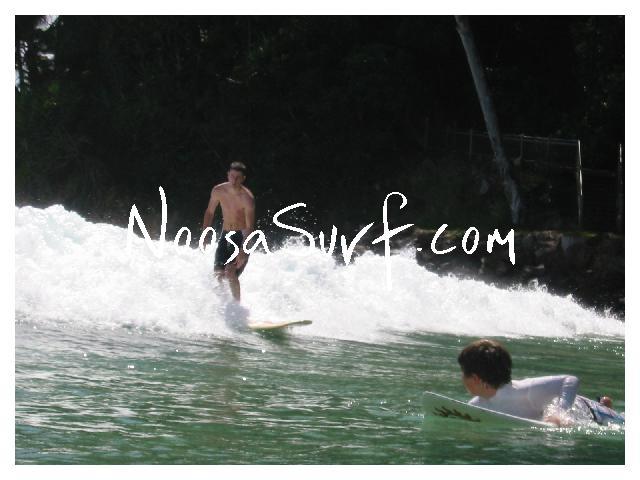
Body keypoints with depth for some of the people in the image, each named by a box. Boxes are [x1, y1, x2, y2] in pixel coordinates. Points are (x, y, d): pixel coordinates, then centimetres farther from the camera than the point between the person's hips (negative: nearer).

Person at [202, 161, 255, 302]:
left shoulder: (247, 198, -20)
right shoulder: (218, 191, -6)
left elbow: (250, 227, -22)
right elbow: (209, 213, 11)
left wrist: (243, 251, -30)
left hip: (241, 236, -5)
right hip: (225, 235, 5)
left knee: (230, 272, -19)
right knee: (218, 274, 1)